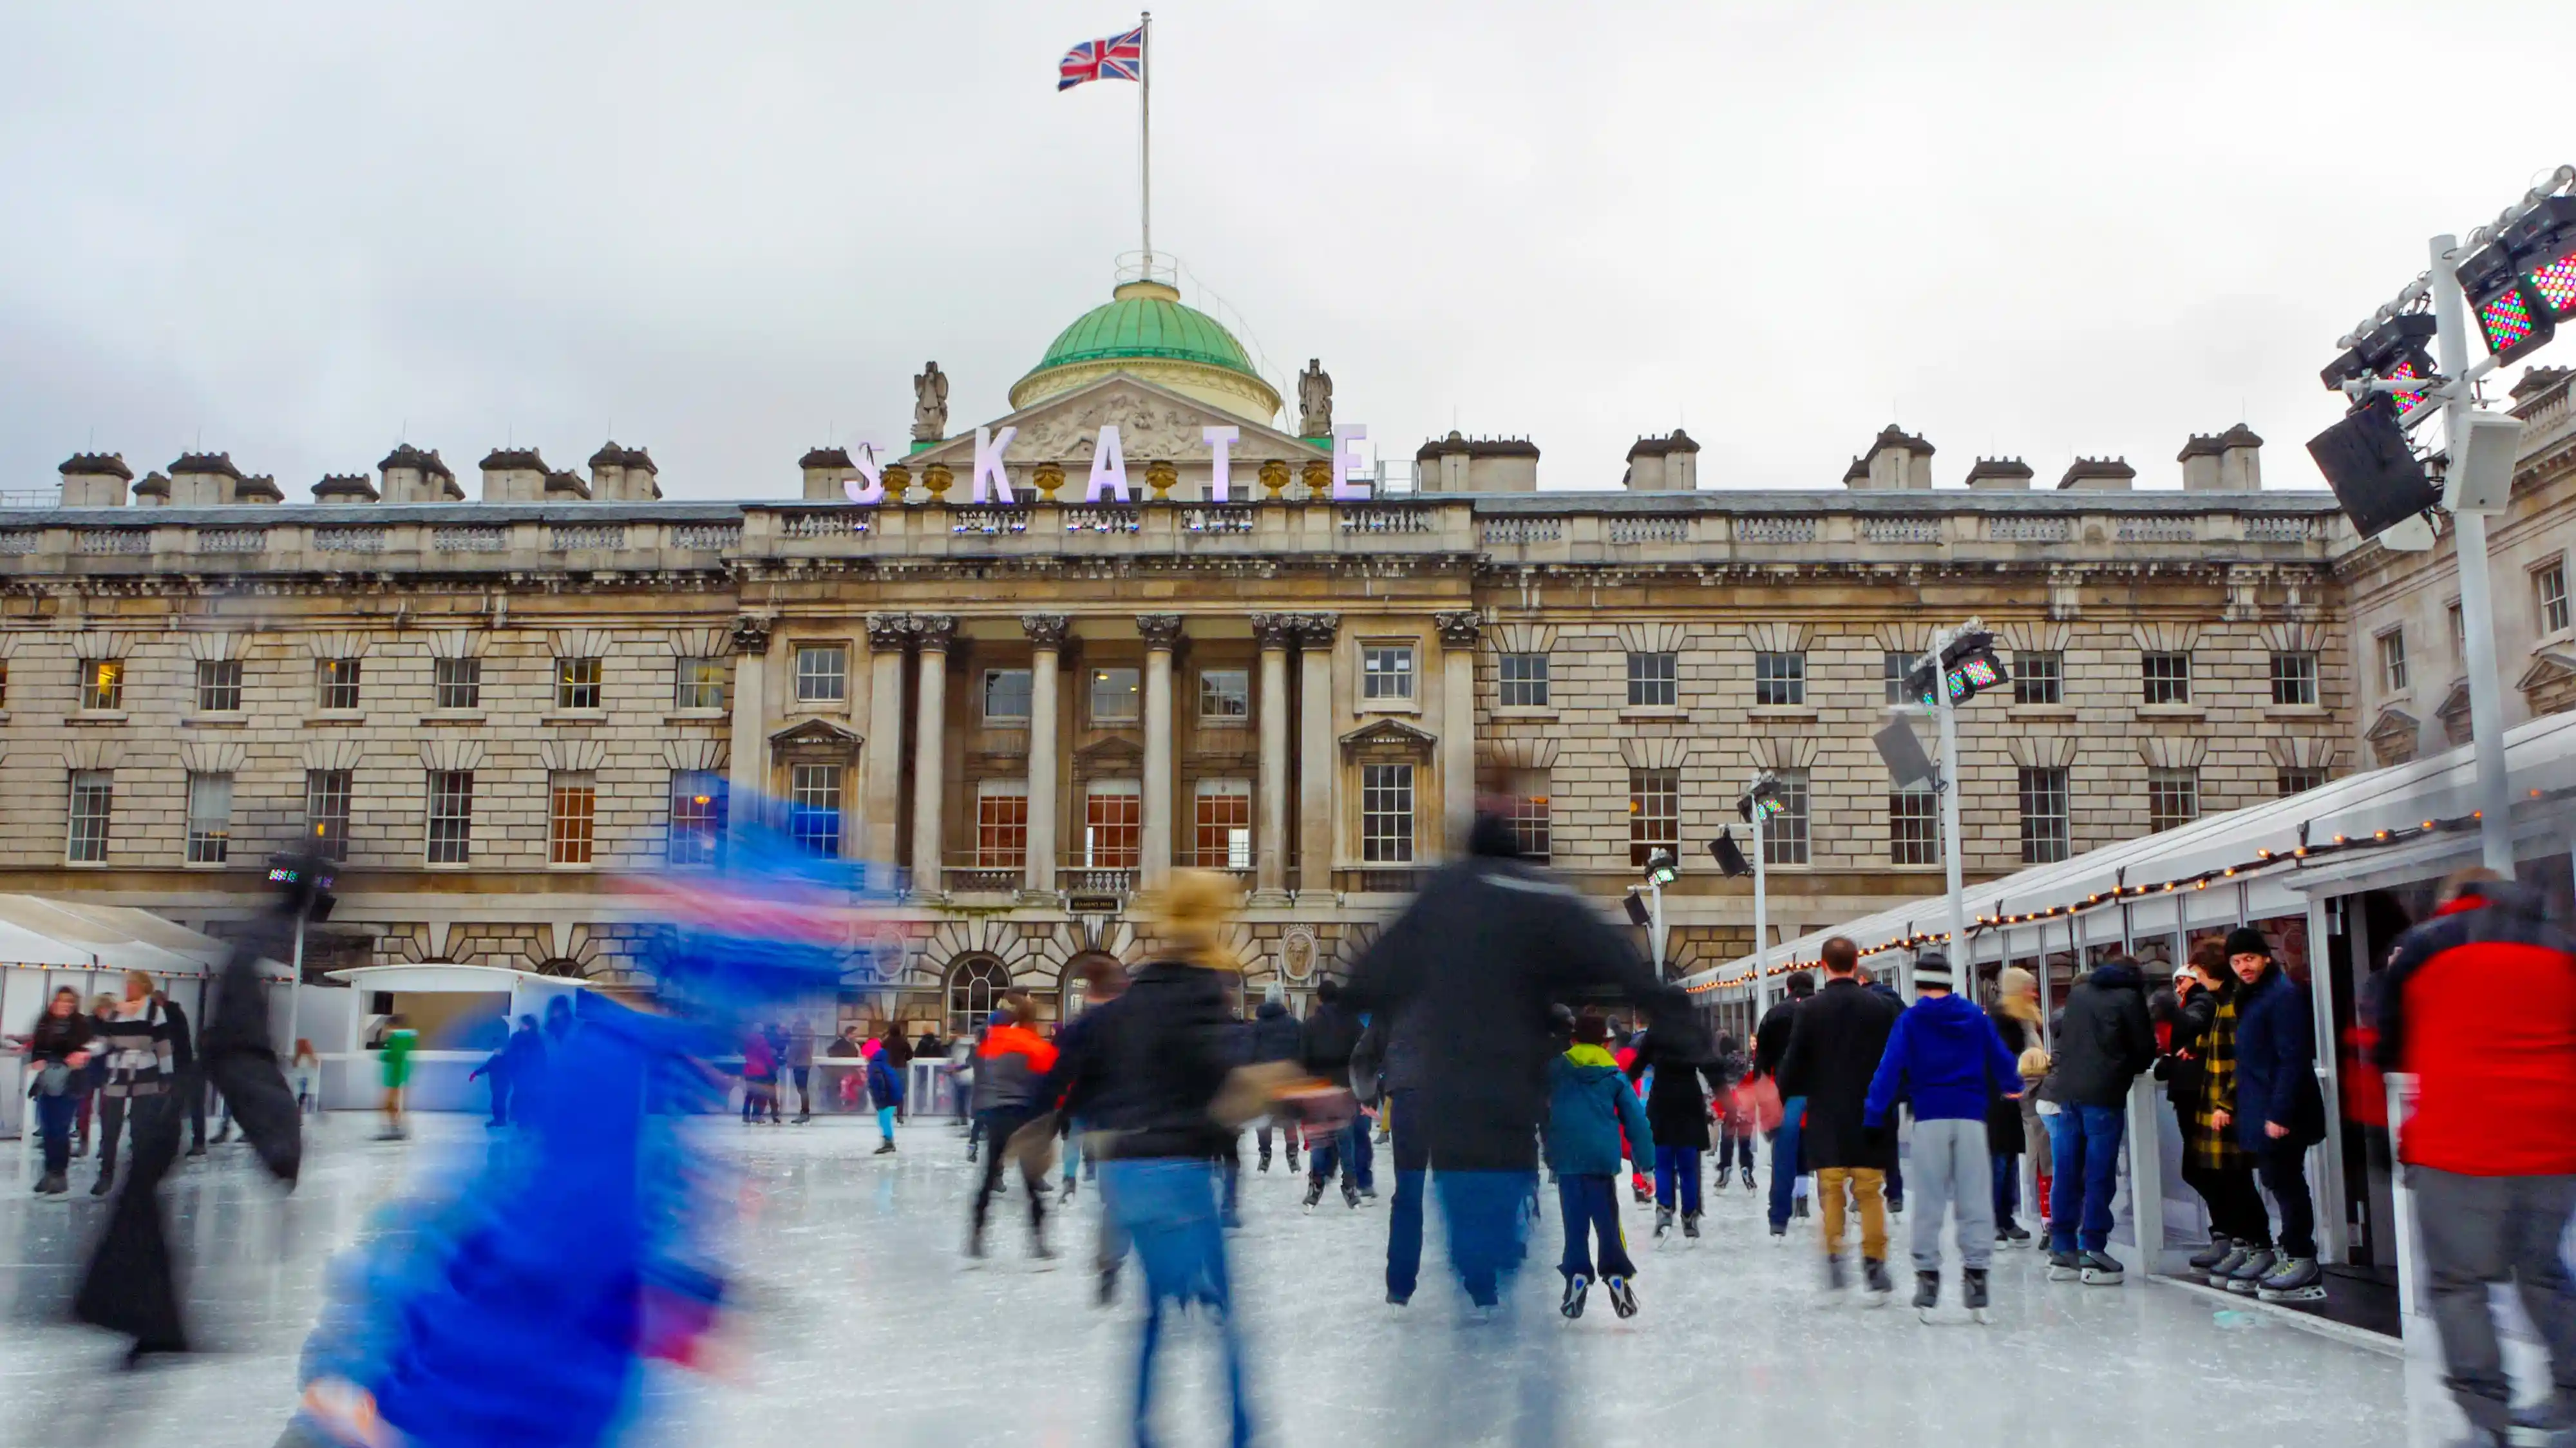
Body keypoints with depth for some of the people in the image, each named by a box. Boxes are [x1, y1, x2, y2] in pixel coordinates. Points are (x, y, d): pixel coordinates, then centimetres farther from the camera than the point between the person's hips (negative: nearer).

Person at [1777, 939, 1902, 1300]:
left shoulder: (1811, 1009, -5)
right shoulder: (1882, 1006, -2)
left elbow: (1794, 1064, -4)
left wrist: (1782, 1096, 10)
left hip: (1827, 1116, -1)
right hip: (1871, 1115, 1)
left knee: (1832, 1191, 8)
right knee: (1870, 1193, 6)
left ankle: (1833, 1259, 3)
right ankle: (1874, 1268, 6)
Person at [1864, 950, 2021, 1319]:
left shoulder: (1910, 1020, 1)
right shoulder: (1976, 1016, 7)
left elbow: (1890, 1068, -6)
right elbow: (2001, 1060, 14)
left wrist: (1874, 1113, -6)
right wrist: (2013, 1087, 35)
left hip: (1930, 1116, -1)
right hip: (1971, 1115, 1)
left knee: (1928, 1200, 4)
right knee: (1975, 1199, 4)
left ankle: (1927, 1275, 4)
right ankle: (1975, 1274, 0)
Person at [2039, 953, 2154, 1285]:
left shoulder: (2078, 992, 15)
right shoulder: (2129, 998, 1)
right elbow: (2145, 1049, 2)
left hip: (2063, 1091, 5)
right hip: (2103, 1095, -5)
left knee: (2065, 1176, 9)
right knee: (2099, 1177, 0)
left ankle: (2062, 1252, 12)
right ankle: (2092, 1254, 1)